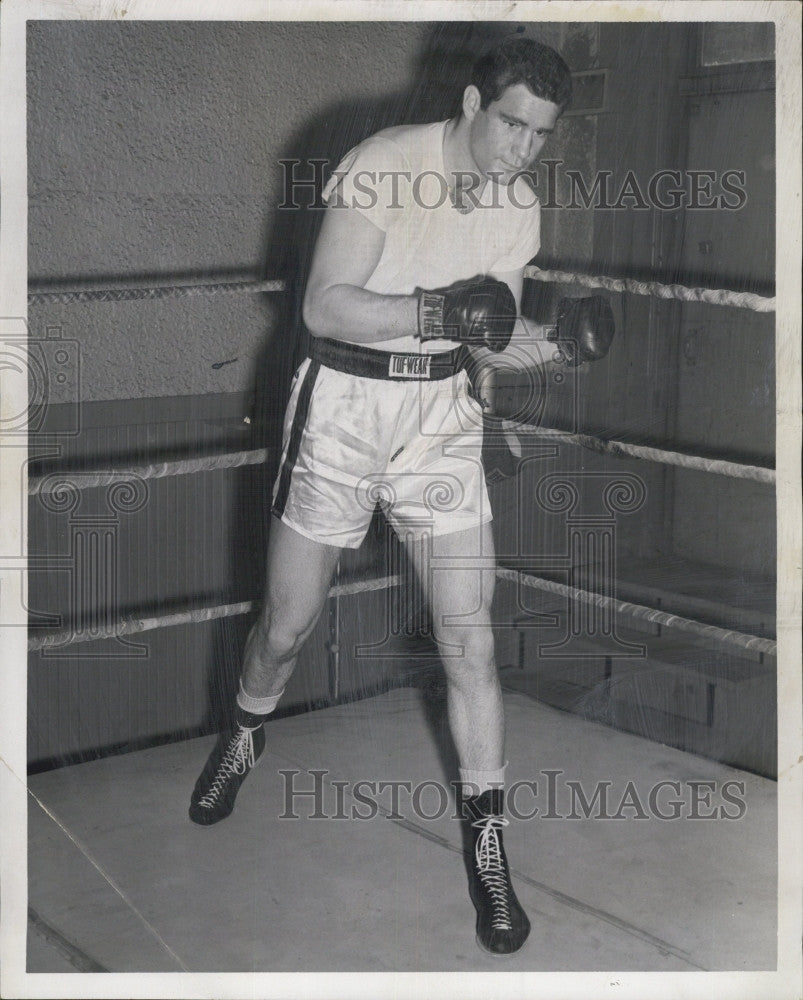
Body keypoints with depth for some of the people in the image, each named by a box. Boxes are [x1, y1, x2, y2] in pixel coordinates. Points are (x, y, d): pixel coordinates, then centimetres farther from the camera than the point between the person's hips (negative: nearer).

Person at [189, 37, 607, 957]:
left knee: (470, 642, -3)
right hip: (343, 402, -3)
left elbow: (492, 329, 9)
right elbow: (324, 305, -19)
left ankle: (487, 843, 12)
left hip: (443, 413, 4)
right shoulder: (384, 164, -15)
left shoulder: (519, 206, 3)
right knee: (285, 627, 7)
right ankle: (246, 732, 42)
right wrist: (439, 310, -29)